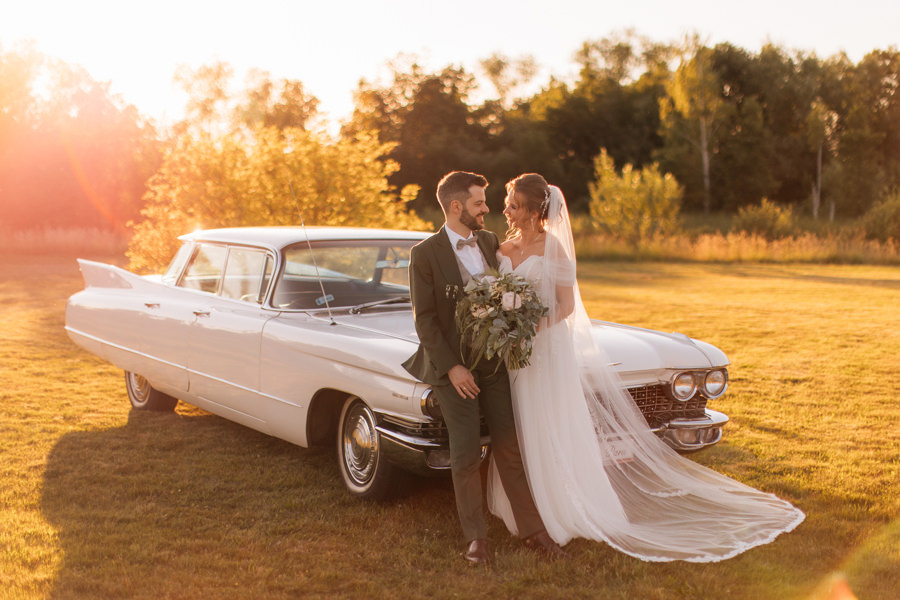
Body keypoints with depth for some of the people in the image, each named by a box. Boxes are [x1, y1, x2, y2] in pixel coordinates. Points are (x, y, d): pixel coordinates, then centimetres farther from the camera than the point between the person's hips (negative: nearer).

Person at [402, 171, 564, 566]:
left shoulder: (489, 242, 7)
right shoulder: (425, 253, -9)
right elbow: (424, 318, -10)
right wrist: (452, 367, -16)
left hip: (495, 363, 4)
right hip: (452, 368, -4)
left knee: (509, 447, 6)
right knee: (466, 454, -1)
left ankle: (531, 529, 16)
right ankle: (476, 537, 12)